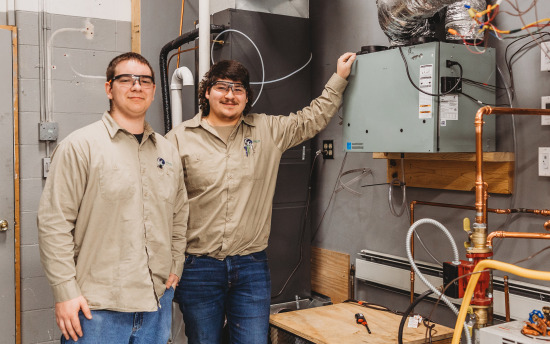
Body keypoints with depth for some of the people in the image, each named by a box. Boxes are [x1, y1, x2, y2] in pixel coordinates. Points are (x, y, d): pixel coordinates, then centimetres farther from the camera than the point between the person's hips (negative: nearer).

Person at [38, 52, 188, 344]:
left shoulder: (168, 151, 11)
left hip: (158, 301, 5)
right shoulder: (80, 146, -7)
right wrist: (65, 292, -12)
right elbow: (54, 222, -10)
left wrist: (176, 267, 13)